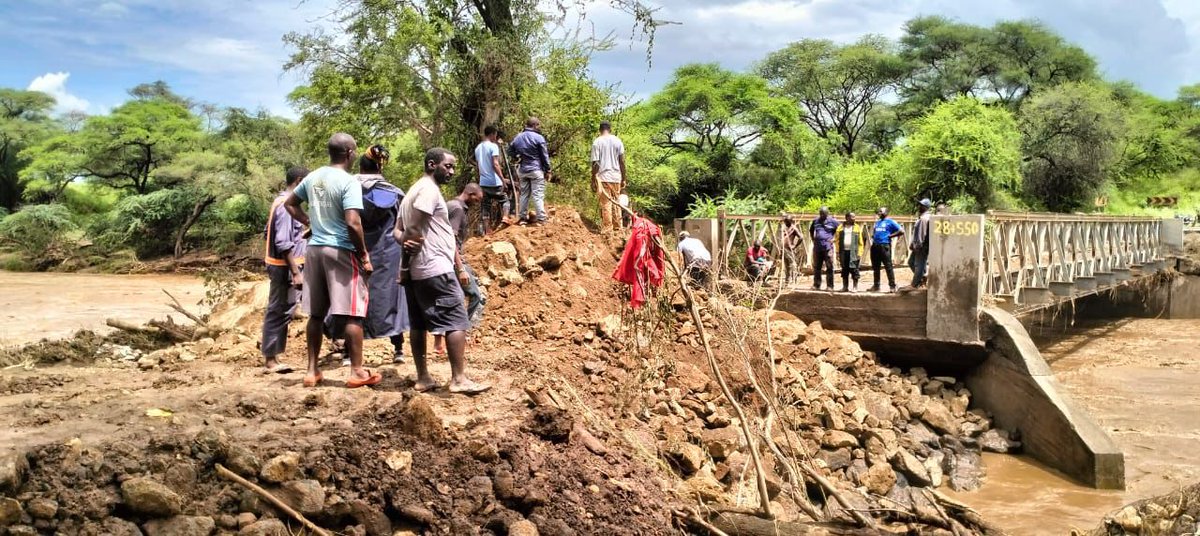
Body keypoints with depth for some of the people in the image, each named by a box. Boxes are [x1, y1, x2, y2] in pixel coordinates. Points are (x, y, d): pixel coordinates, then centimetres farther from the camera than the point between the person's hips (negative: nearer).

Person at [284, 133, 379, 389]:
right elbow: (353, 224, -21)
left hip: (314, 249, 7)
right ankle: (357, 372, 3)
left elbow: (290, 203, 22)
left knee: (316, 313, 12)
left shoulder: (313, 177, 9)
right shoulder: (349, 181, -14)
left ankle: (312, 371, 17)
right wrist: (364, 255, -12)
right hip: (341, 251, -7)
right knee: (351, 313, -1)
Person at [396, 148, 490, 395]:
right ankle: (459, 379, -8)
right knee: (456, 322, -7)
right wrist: (405, 265, -9)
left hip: (417, 271, 10)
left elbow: (398, 231, 16)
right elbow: (414, 230, -18)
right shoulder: (429, 189, -11)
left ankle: (423, 377, 16)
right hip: (437, 270, -10)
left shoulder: (415, 191, 21)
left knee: (418, 324, 11)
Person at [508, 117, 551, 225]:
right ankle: (541, 219, -8)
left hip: (522, 170, 6)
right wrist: (548, 171, -1)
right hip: (536, 170, -6)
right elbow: (545, 156, -8)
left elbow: (510, 151, 14)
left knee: (524, 194, 13)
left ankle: (523, 217, 17)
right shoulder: (538, 138, -11)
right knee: (538, 195, -6)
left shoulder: (517, 137, 7)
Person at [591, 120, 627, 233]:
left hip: (603, 177, -3)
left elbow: (595, 163, -7)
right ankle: (618, 228, 15)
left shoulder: (597, 142, -3)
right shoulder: (617, 141, 5)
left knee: (606, 204, -2)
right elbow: (622, 161, 4)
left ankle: (607, 229, -4)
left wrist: (593, 179, 0)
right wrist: (623, 179, 10)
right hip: (616, 177, 3)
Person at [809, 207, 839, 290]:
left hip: (828, 247, -4)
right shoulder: (816, 221, 11)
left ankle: (830, 286, 1)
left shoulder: (832, 221, -2)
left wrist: (833, 239, -5)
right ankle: (816, 285, 15)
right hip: (817, 247, 4)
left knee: (829, 267, -3)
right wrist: (813, 239, 15)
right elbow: (811, 230, 27)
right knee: (816, 267, 8)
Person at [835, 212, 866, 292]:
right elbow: (837, 240, 8)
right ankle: (845, 287, 15)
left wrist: (860, 252, -5)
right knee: (844, 269, 8)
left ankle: (855, 287, 2)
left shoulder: (857, 227, 7)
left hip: (853, 252, -2)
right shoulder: (841, 227, 9)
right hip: (844, 251, 2)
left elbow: (860, 241, 3)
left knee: (854, 269, -4)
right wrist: (838, 252, 2)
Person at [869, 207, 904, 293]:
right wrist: (873, 236, 14)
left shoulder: (890, 222, 0)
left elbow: (901, 231, -7)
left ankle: (892, 286, -5)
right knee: (875, 267, 10)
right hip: (875, 245, 7)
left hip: (884, 246, -7)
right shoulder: (877, 222, 20)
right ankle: (876, 285, 16)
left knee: (888, 266, -8)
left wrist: (890, 236, -9)